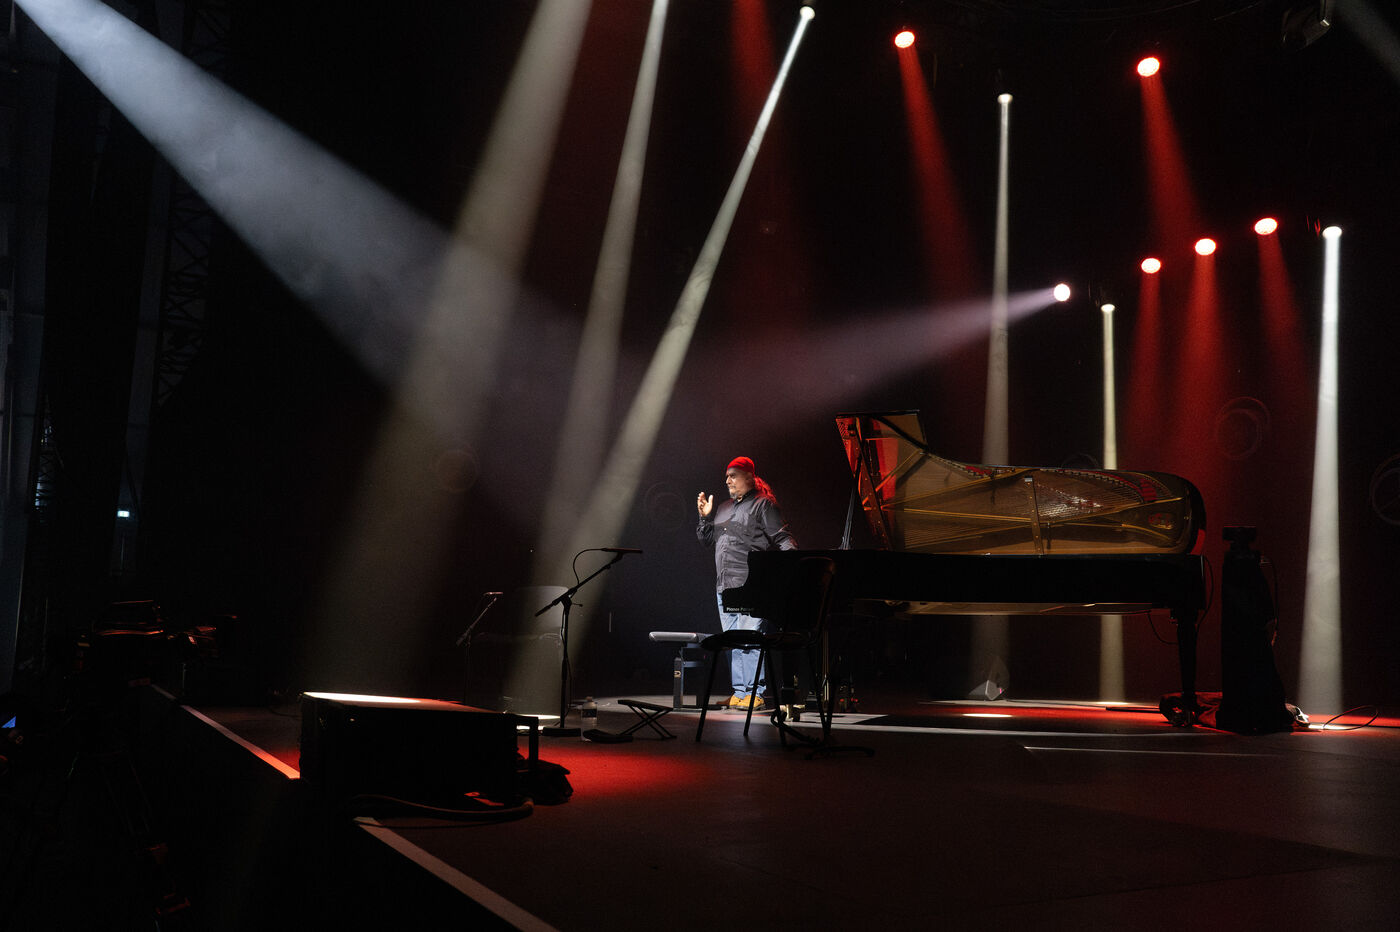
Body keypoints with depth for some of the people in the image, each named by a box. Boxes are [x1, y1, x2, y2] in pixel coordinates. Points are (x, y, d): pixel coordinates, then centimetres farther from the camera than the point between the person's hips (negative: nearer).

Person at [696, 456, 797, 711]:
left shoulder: (763, 504, 0)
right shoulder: (723, 509, 22)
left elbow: (783, 538, -5)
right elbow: (706, 539, 25)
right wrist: (705, 517, 11)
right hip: (724, 586, 8)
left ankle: (755, 693, -8)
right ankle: (739, 692, 14)